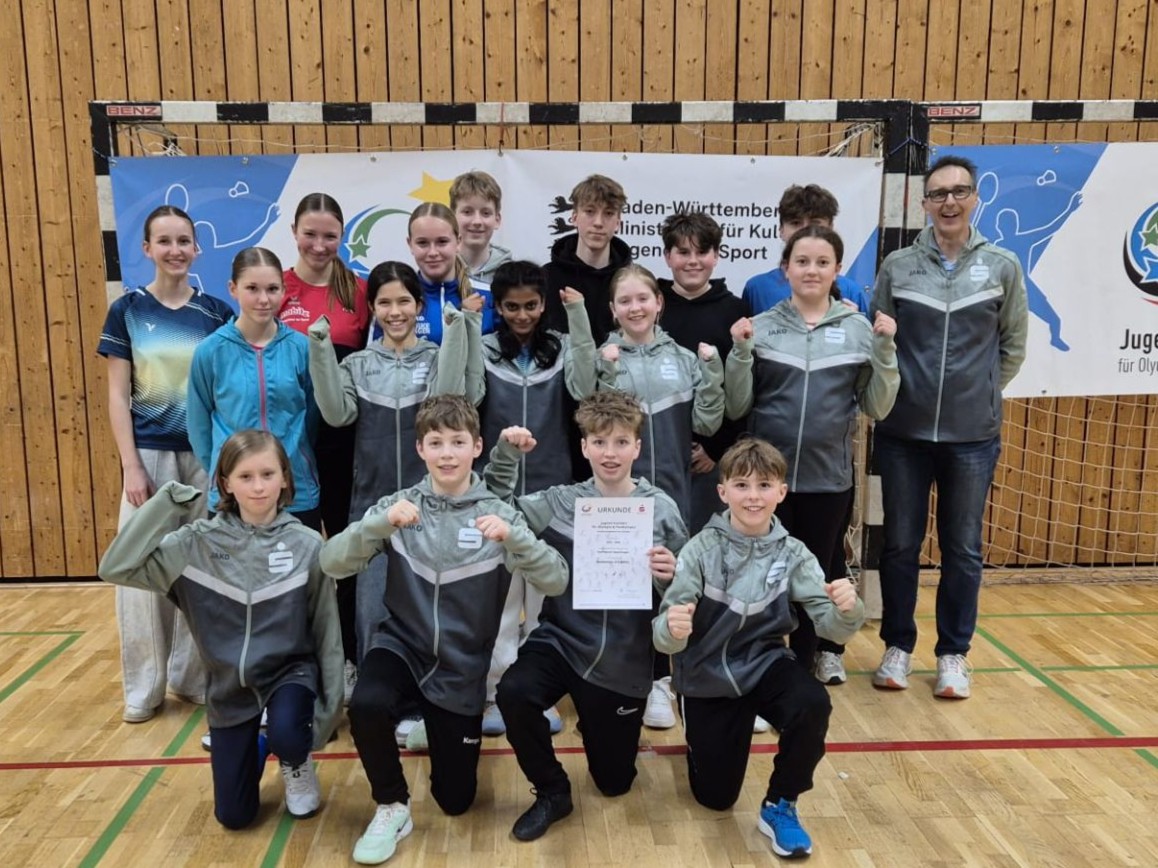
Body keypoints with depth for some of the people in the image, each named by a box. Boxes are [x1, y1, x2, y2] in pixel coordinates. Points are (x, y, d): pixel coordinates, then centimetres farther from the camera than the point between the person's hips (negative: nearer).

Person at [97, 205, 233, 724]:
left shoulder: (217, 313, 2)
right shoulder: (127, 310, 0)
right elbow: (117, 395, -1)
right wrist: (131, 465, -8)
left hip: (206, 456, 1)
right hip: (151, 454, 0)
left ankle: (195, 675, 24)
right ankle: (144, 687, 19)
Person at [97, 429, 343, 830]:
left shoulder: (306, 545, -13)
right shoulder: (200, 543, -11)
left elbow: (326, 631, -7)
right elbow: (116, 568, -20)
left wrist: (329, 706, -7)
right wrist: (168, 502, -22)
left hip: (290, 672, -2)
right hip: (230, 684, 2)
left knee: (287, 736, -34)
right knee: (233, 816, 6)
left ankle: (297, 765, 4)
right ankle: (255, 748, 40)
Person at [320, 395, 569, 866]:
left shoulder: (498, 512, -8)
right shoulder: (398, 505, -6)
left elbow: (556, 581, -17)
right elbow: (332, 562, -14)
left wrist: (513, 537, -35)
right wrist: (381, 524, -31)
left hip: (461, 669, 0)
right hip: (402, 646, 0)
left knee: (455, 800, 8)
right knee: (366, 704, -34)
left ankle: (438, 730, 40)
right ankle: (392, 807, -5)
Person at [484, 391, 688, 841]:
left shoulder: (661, 508, -7)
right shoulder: (560, 502, -3)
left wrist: (669, 577, -27)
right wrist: (505, 454, -13)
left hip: (624, 662, 0)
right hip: (561, 640, 0)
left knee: (615, 782, 11)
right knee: (513, 691, -31)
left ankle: (600, 727, 47)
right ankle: (552, 791, -3)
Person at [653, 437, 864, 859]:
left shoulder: (792, 553, -9)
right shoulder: (701, 550, -16)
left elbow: (831, 627, -17)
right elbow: (665, 637, -21)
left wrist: (847, 610, -40)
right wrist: (671, 629, -45)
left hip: (764, 666, 1)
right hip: (706, 678, -1)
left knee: (813, 705, -30)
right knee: (715, 797, 5)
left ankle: (779, 806, -4)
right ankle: (703, 736, 39)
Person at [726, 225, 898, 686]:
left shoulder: (860, 330, 2)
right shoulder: (761, 326, -1)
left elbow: (877, 407, 2)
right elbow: (736, 407, -1)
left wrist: (885, 350, -9)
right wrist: (740, 352, -15)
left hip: (828, 477, 1)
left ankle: (804, 666, 31)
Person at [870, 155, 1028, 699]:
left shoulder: (1002, 267, 1)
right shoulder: (897, 266, 0)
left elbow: (1014, 346, 8)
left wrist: (981, 392, 4)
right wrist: (896, 388, 0)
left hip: (973, 435, 0)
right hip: (902, 432, 0)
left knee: (962, 550, 10)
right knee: (900, 545, 10)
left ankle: (954, 653, 26)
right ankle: (898, 646, 26)